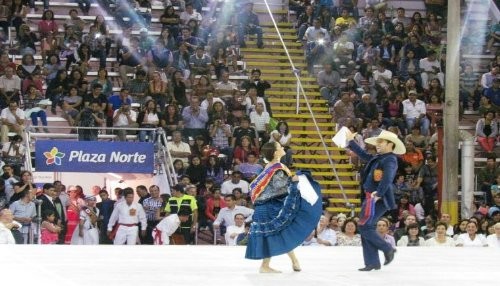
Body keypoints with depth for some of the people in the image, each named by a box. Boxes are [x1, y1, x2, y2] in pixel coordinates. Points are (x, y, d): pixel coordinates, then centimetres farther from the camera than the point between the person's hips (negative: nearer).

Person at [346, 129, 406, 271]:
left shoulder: (390, 160, -13)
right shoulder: (378, 158, 16)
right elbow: (364, 155, 33)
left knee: (364, 227, -11)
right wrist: (351, 142, 35)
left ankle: (388, 249, 0)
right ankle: (372, 262, 12)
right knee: (367, 229, 9)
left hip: (377, 200, -10)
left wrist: (379, 193, -33)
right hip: (370, 198, 10)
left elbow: (387, 178, -28)